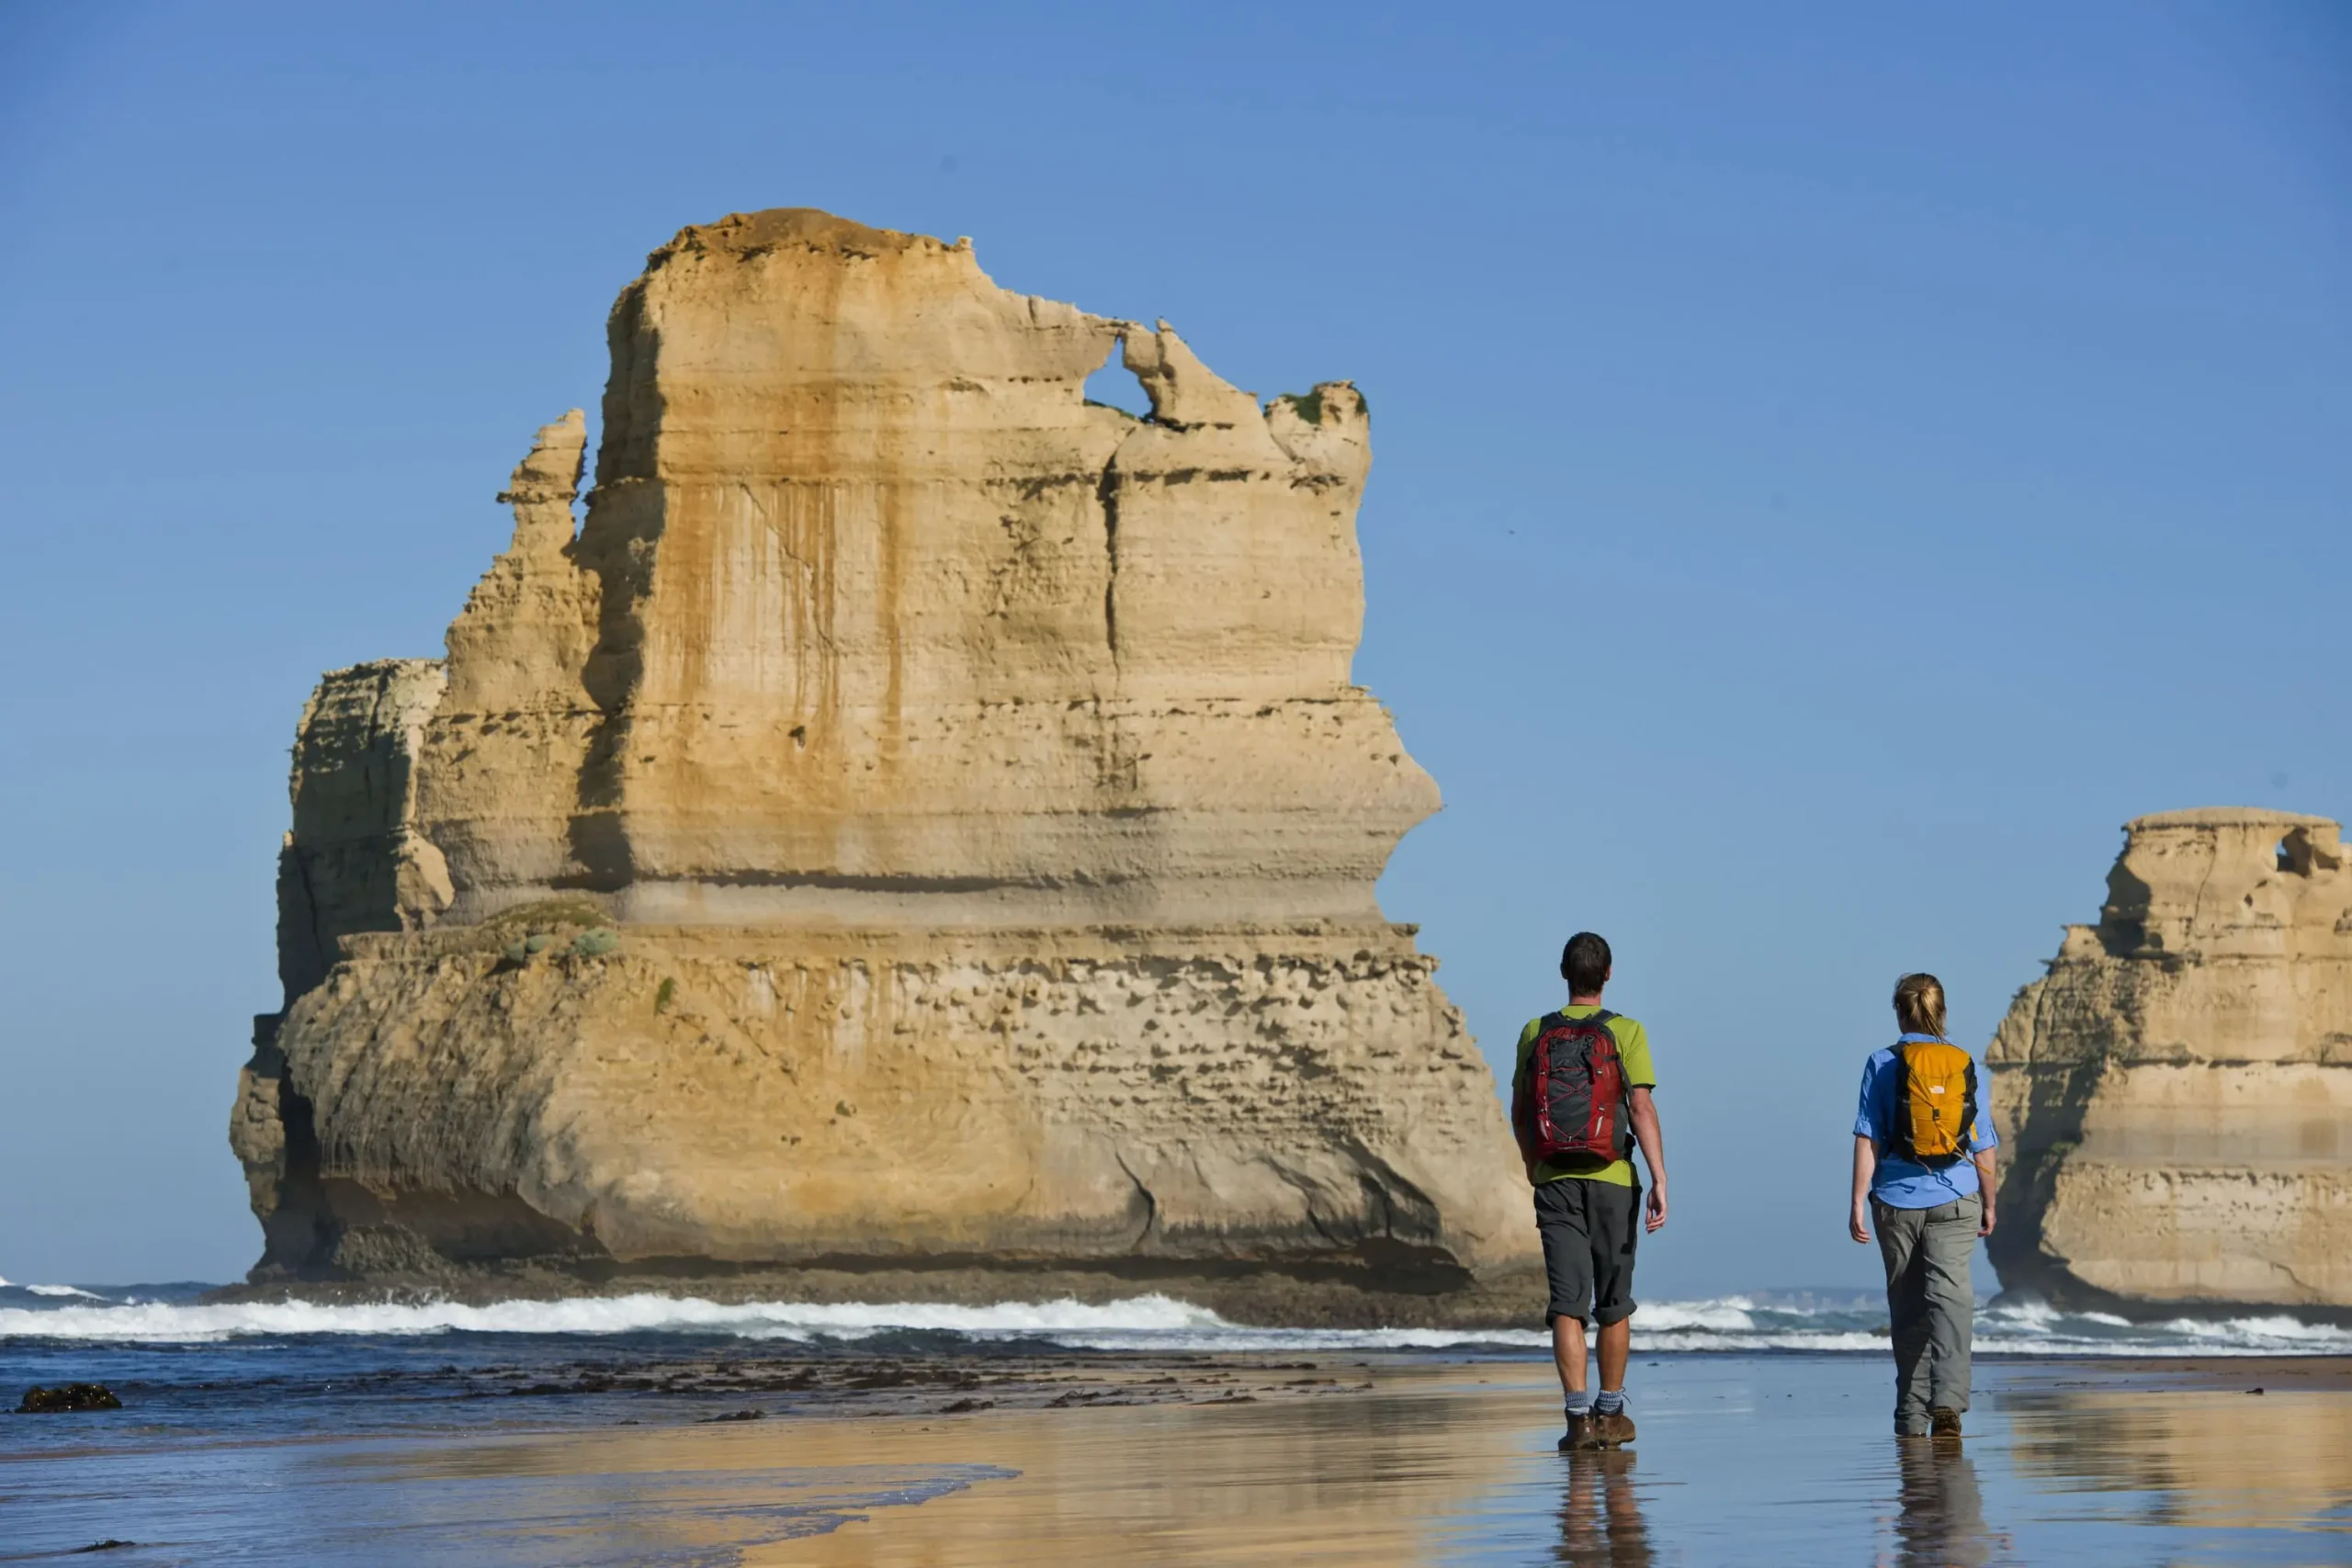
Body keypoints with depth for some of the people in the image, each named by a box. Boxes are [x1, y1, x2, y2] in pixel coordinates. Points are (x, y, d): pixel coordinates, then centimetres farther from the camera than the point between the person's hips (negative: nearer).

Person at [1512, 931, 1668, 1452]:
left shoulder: (1535, 1033, 5)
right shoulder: (1626, 1032, -3)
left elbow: (1520, 1110, 12)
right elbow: (1641, 1108, -11)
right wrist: (1660, 1179, -12)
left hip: (1555, 1180, 1)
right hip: (1612, 1179, -1)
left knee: (1567, 1304, -3)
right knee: (1614, 1305, 12)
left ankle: (1579, 1416, -12)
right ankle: (1611, 1414, 20)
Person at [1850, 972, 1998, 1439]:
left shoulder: (1883, 1064, -1)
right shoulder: (1965, 1065, 4)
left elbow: (1867, 1140, -5)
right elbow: (1984, 1147, 7)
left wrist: (1858, 1203, -2)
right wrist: (1989, 1204, 19)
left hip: (1897, 1201, 0)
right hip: (1955, 1200, 0)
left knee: (1907, 1310, 9)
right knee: (1951, 1298, -8)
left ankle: (1911, 1418, 15)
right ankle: (1947, 1400, -29)